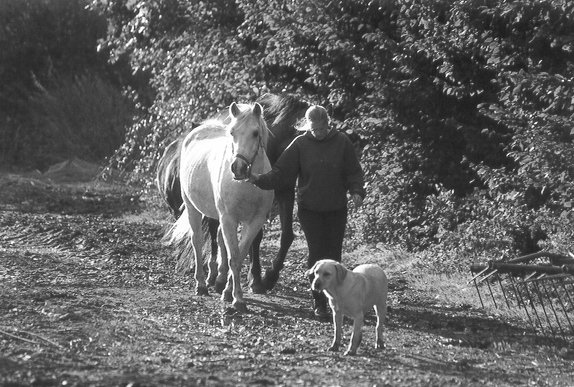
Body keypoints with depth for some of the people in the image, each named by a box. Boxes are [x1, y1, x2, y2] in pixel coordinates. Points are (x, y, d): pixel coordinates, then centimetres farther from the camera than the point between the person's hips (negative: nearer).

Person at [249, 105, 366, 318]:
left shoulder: (342, 142, -3)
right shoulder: (300, 144, -3)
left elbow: (354, 172, 1)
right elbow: (281, 173, -4)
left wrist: (357, 191, -16)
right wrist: (259, 180, -16)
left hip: (336, 209, 1)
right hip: (309, 209, -1)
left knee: (334, 254, 5)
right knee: (316, 253, -6)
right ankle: (319, 302, 1)